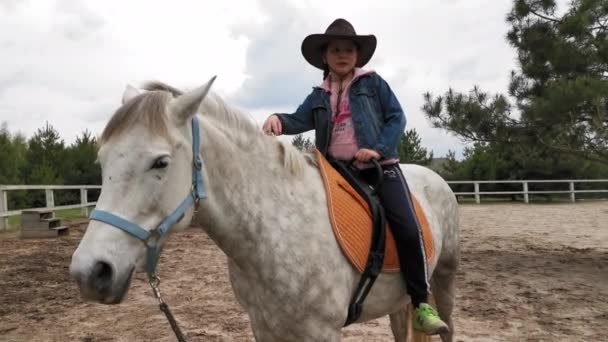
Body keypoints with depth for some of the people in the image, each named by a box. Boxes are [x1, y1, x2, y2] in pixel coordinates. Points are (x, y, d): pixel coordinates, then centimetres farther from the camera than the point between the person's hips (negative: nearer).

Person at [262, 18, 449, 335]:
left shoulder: (373, 83, 8)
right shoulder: (318, 96, 15)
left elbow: (396, 117, 2)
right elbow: (299, 120, 3)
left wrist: (378, 148, -14)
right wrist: (277, 119, -20)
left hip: (379, 166, -3)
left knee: (407, 228, -18)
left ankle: (421, 303, -4)